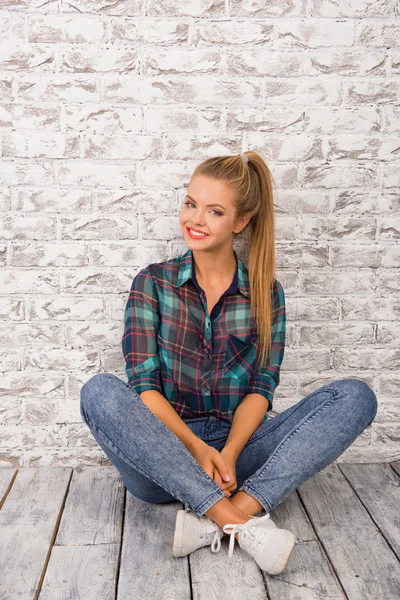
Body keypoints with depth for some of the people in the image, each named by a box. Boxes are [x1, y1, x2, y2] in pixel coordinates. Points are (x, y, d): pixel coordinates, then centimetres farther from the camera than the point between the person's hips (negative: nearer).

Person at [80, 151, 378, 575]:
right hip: (163, 453, 0)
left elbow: (261, 388, -1)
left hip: (234, 449, 1)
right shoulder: (153, 282, 3)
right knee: (100, 392, -31)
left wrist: (228, 454, -18)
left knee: (355, 397, -16)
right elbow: (144, 384, -6)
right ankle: (244, 523, -31)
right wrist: (196, 448, -20)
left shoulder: (266, 293, 5)